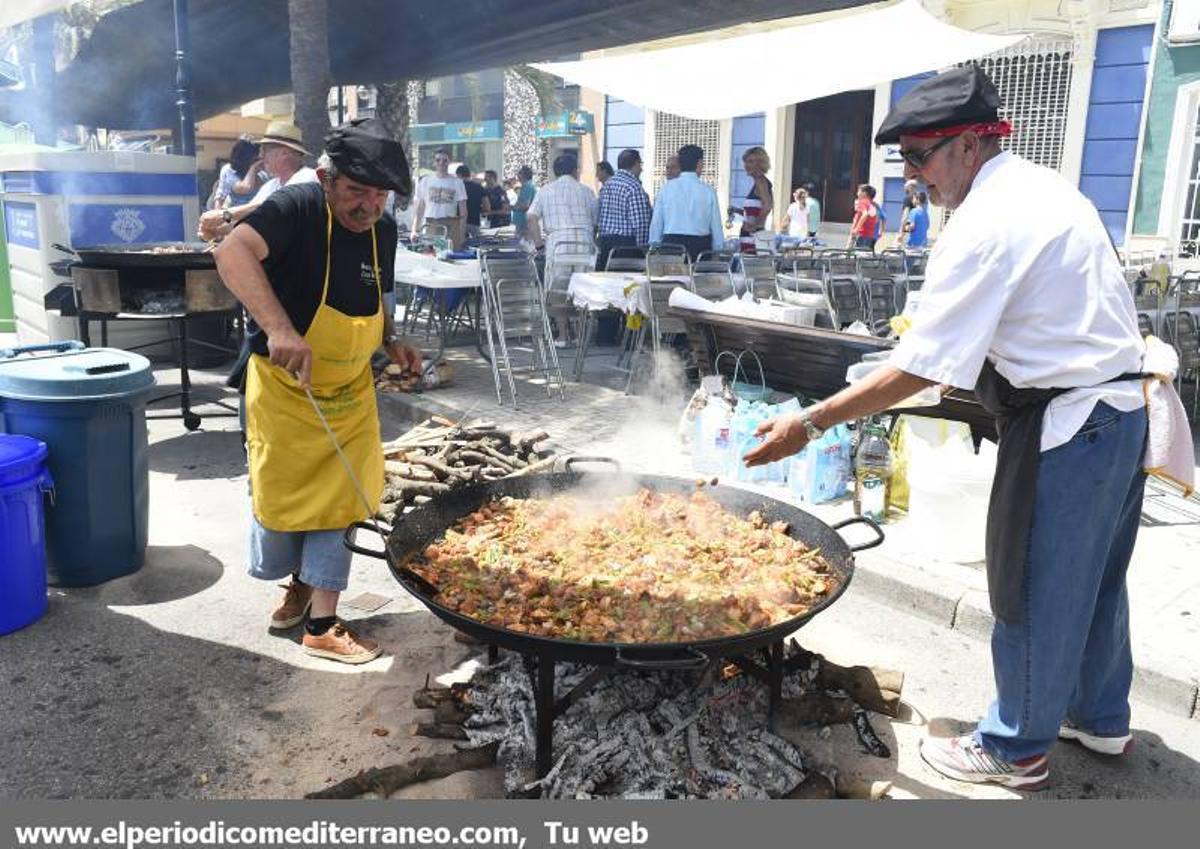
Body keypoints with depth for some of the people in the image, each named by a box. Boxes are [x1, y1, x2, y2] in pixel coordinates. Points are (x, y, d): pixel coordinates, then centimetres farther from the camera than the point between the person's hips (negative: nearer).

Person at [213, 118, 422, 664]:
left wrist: (391, 342, -2)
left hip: (350, 394, 5)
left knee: (337, 499, 5)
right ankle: (296, 579, 41)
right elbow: (232, 252, -41)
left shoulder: (383, 232, -2)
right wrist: (280, 328, -53)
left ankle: (321, 623, 17)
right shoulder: (296, 209, -22)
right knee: (280, 497, 11)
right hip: (283, 389, -4)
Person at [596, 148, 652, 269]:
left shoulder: (606, 185, 12)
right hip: (627, 244, -8)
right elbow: (640, 224, -15)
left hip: (604, 242, 8)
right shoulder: (634, 188, -11)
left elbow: (599, 218, 14)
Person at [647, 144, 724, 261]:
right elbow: (716, 226, 1)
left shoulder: (666, 188, 1)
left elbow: (656, 223, 3)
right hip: (700, 246, -1)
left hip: (671, 244, 1)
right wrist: (718, 253, 9)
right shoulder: (707, 190, -1)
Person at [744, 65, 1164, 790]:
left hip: (1065, 427, -10)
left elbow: (919, 369, -24)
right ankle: (1100, 718, 41)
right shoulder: (1052, 189, 9)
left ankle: (1016, 748, 24)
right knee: (1094, 577, 23)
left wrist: (808, 424, -21)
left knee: (1034, 592, 6)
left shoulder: (984, 228, -21)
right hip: (1125, 405, 10)